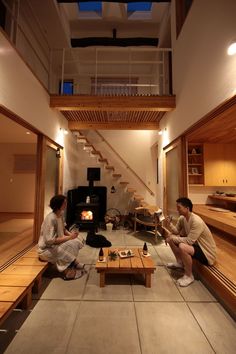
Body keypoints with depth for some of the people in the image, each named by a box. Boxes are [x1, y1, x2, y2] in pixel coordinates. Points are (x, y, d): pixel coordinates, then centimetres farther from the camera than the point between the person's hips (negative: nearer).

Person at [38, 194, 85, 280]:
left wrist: (70, 234, -7)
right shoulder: (51, 218, -27)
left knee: (77, 241, -9)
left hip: (56, 245, 8)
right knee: (71, 245, -24)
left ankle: (68, 269, 1)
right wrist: (69, 237, -26)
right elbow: (50, 241, -28)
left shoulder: (60, 214, -2)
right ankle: (68, 270, -2)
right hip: (46, 249, -8)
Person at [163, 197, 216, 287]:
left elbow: (189, 241, -32)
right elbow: (176, 232, -1)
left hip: (207, 252, -8)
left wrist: (172, 238, -25)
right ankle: (180, 262, 19)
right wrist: (169, 224, -20)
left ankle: (189, 276, -7)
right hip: (195, 244, 8)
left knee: (182, 247, -35)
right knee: (170, 237, 0)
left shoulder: (197, 222, -31)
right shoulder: (182, 218, -6)